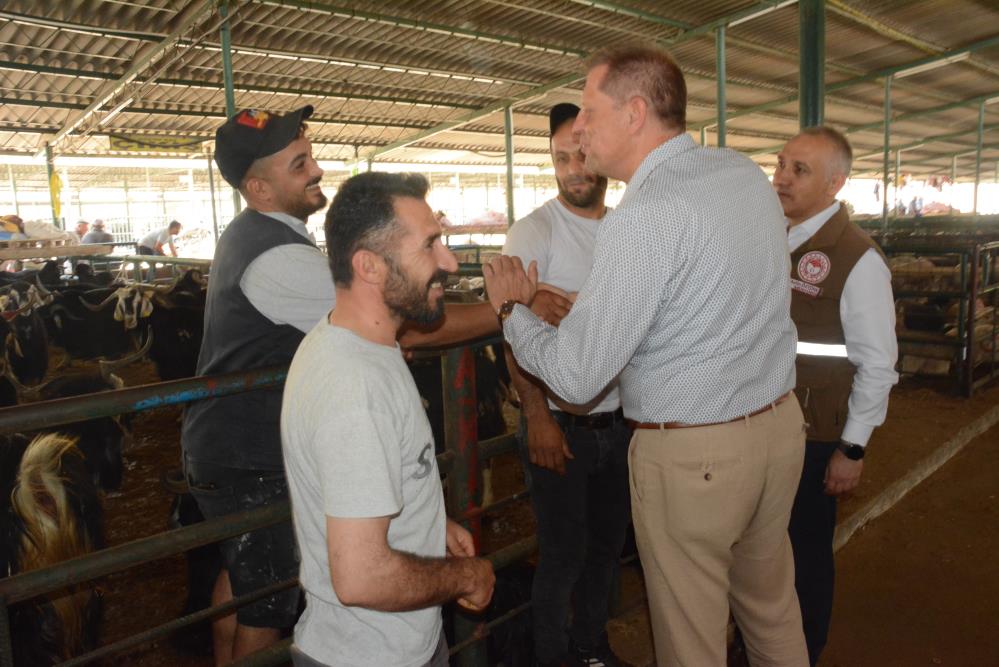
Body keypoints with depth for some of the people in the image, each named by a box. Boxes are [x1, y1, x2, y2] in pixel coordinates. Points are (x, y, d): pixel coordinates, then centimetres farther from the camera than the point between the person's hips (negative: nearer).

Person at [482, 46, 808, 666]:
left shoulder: (643, 219, -23)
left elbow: (575, 376, -22)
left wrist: (512, 308, -3)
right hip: (780, 424, 8)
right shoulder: (748, 173, 3)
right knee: (773, 603, 26)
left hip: (692, 454, -7)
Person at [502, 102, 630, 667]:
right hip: (561, 425, -5)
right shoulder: (533, 233, -10)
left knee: (607, 543, 19)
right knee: (564, 554, 7)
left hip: (621, 422, 5)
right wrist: (538, 418, -18)